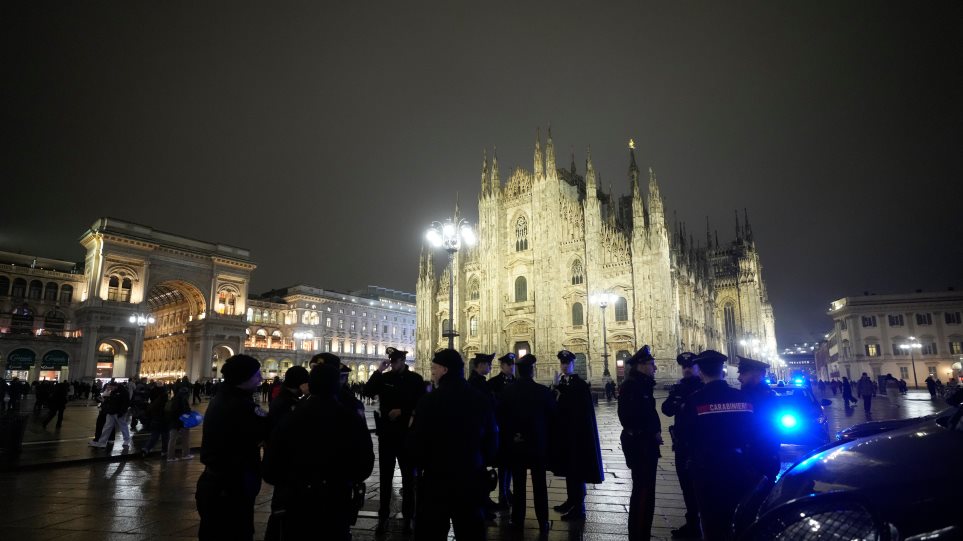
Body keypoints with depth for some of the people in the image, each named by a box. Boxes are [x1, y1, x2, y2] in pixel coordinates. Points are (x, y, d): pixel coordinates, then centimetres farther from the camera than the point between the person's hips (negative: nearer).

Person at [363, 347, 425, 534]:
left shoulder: (415, 379, -3)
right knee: (385, 476, 7)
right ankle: (383, 516, 16)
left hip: (407, 433, -2)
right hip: (386, 431, 2)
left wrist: (402, 411, -14)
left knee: (408, 476, 7)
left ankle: (408, 516, 17)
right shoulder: (385, 378, 3)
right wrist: (378, 371, -15)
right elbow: (368, 392, -11)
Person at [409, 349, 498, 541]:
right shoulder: (482, 401, -2)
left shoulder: (429, 400, -14)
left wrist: (418, 465, 7)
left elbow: (417, 441, -12)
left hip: (436, 478, -3)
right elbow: (492, 440, 4)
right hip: (471, 478, 3)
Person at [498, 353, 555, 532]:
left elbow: (500, 418, -3)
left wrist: (508, 438, 10)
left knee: (519, 484, 13)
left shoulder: (507, 392, -10)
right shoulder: (544, 391, -13)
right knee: (539, 484, 10)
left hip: (515, 445, 1)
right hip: (538, 443, -1)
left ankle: (518, 519, 20)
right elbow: (552, 417, -4)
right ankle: (543, 521, 15)